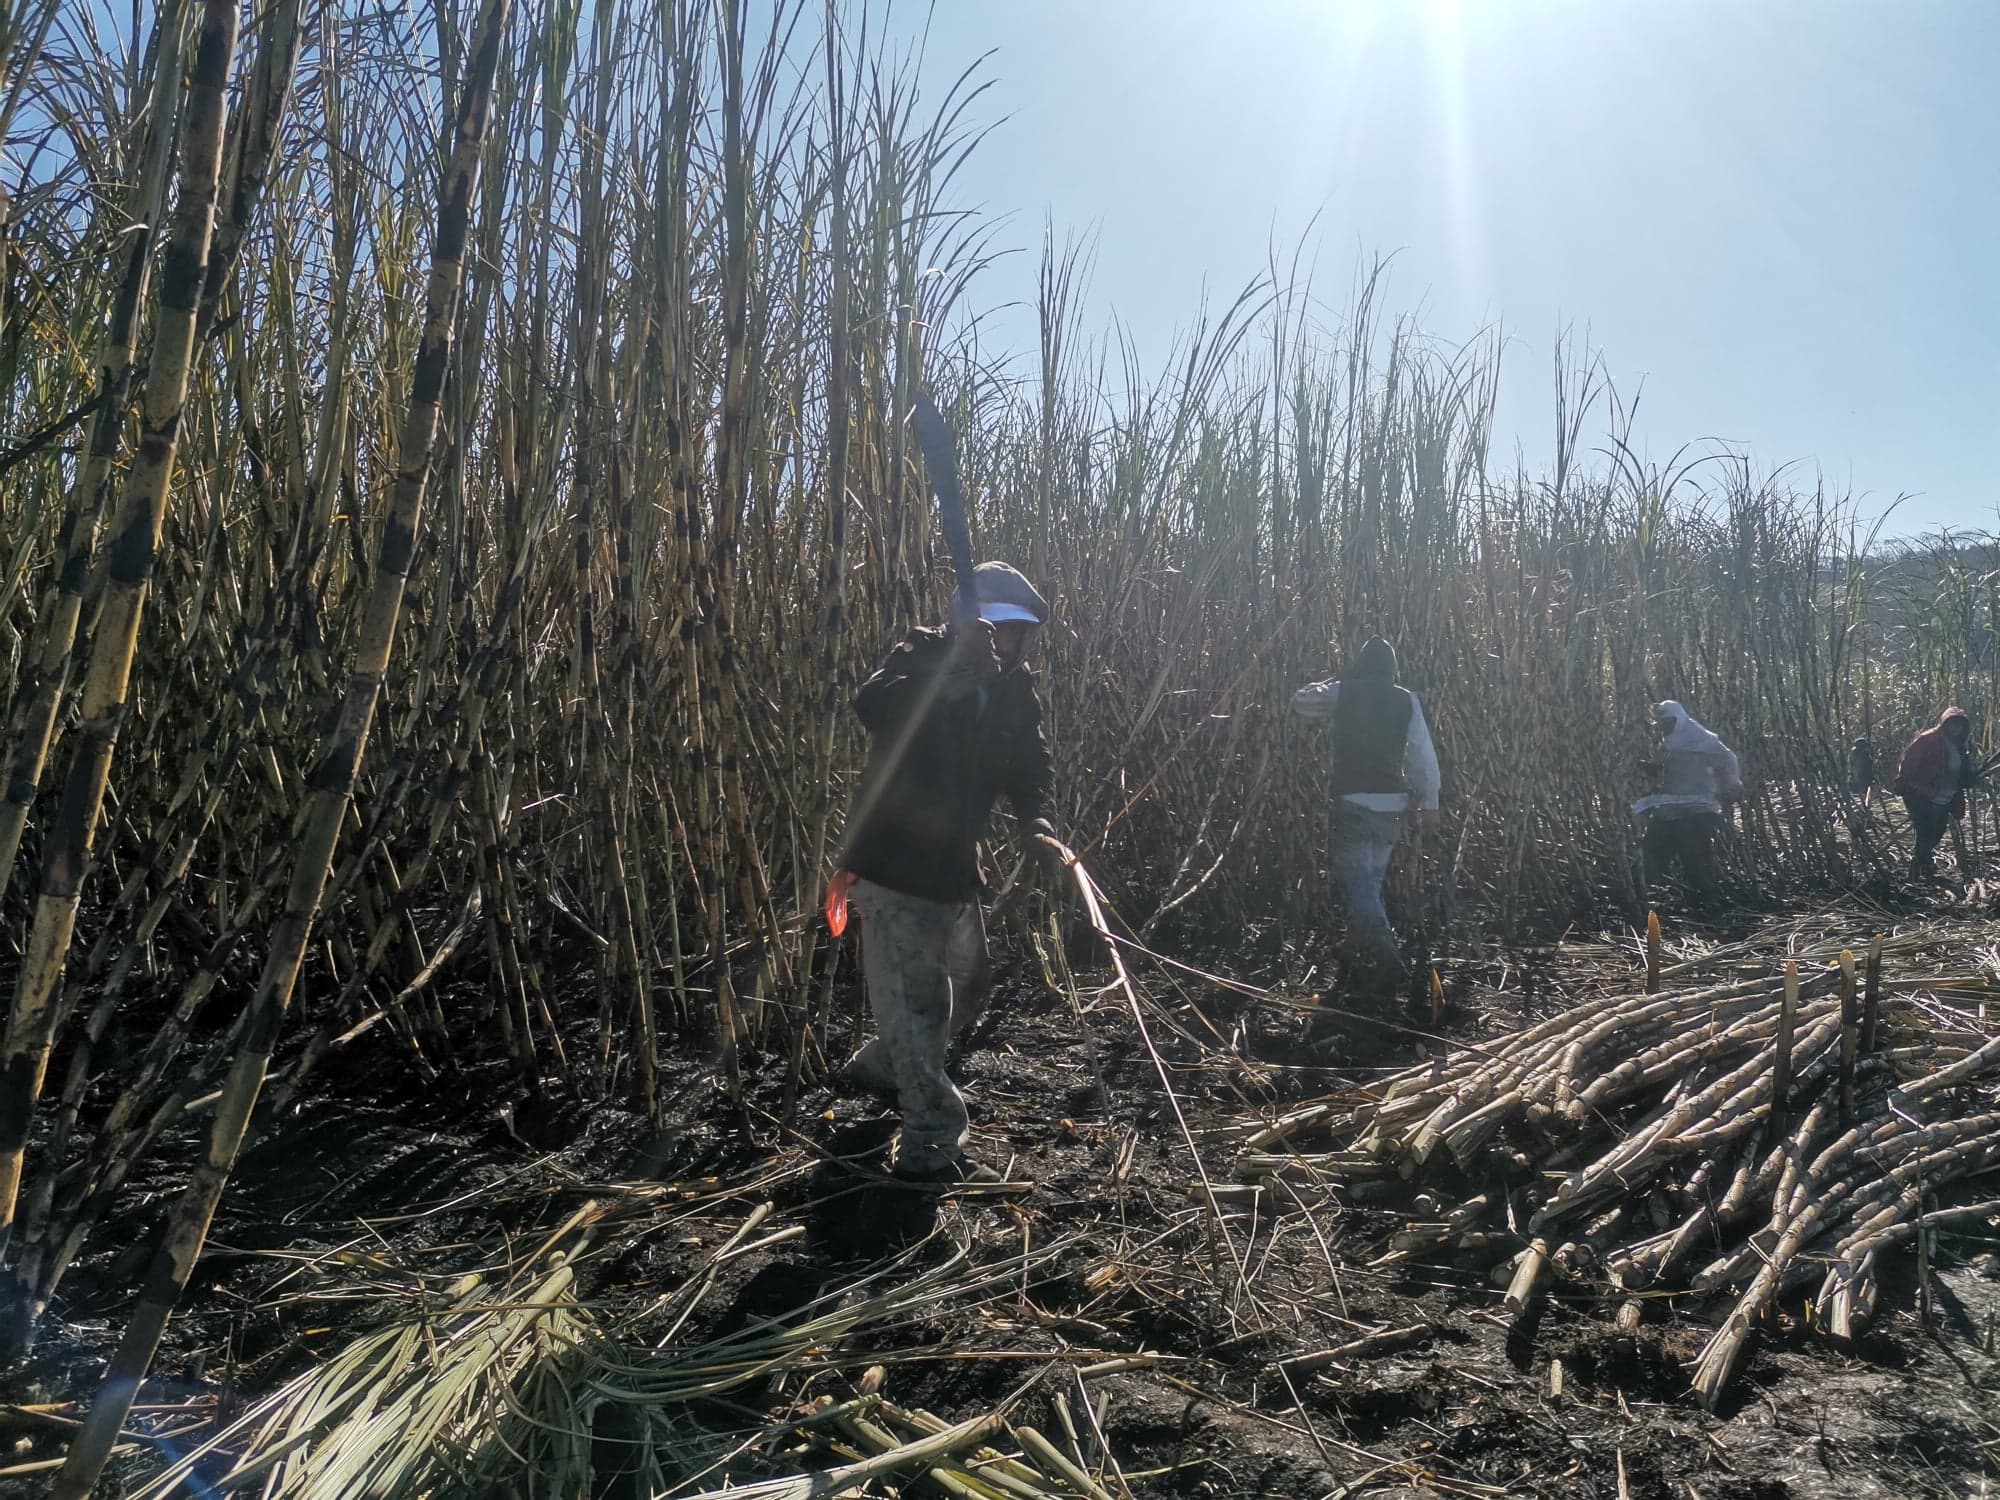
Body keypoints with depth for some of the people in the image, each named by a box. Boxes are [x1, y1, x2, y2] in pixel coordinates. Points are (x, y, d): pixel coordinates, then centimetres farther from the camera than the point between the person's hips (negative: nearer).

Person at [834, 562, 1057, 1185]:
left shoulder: (1015, 688, 3)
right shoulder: (924, 655, -17)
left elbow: (1029, 763, 6)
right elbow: (872, 708, -36)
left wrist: (1036, 821, -14)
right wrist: (955, 671, -49)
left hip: (955, 869, 8)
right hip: (895, 868, -8)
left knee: (967, 988, 23)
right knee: (915, 1000, -5)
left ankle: (878, 1064, 46)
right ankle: (930, 1147, 8)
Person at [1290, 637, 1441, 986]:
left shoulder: (1342, 692, 0)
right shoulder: (1407, 700, 6)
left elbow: (1300, 703, 14)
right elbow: (1424, 754, 3)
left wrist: (1333, 681, 26)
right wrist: (1429, 801, 7)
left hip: (1353, 800, -4)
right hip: (1393, 803, 4)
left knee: (1357, 881, -5)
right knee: (1372, 878, 19)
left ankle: (1384, 955, -20)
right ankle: (1364, 952, 27)